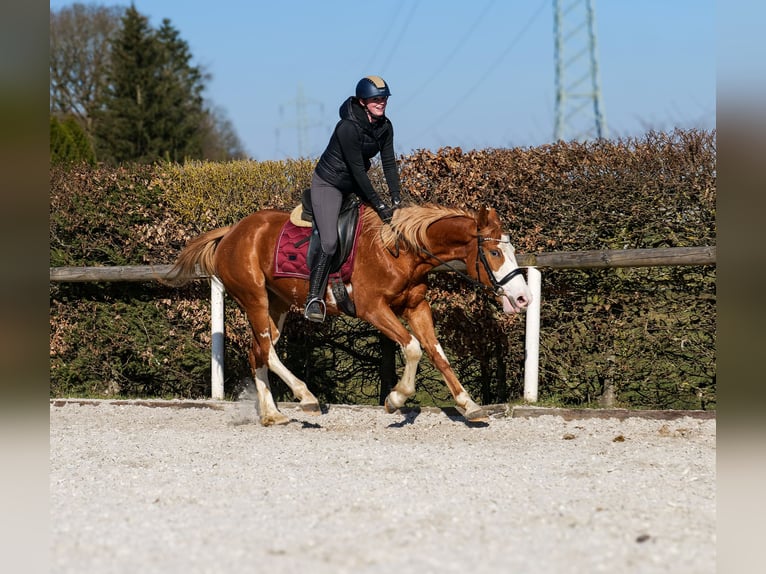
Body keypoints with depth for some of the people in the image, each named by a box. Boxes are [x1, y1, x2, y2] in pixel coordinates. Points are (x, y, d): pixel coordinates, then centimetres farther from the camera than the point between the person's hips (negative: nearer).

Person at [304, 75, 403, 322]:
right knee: (329, 242, -21)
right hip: (328, 183, -8)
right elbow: (357, 169, -28)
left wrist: (396, 198, -11)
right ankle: (314, 298, -12)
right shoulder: (348, 127, -29)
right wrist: (379, 205, -26)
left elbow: (389, 163, -1)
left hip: (355, 184, 8)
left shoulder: (385, 126, -6)